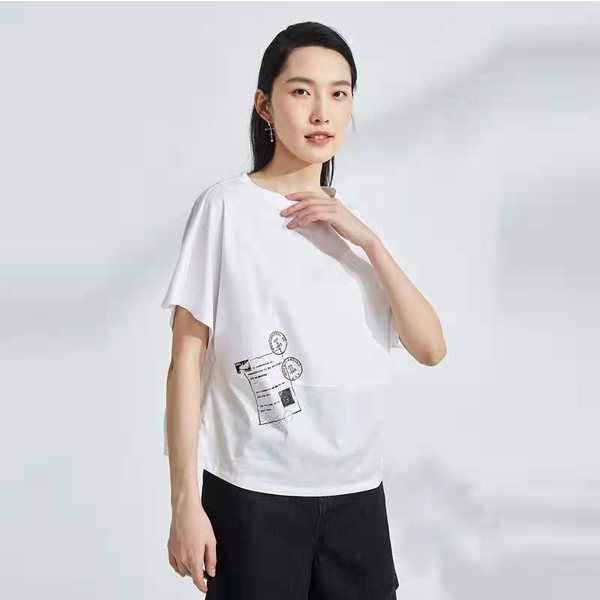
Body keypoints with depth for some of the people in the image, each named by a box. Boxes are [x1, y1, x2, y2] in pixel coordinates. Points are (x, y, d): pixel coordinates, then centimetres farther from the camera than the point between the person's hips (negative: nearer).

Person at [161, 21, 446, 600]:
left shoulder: (352, 222, 10)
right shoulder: (227, 206, -6)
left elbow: (430, 348, 2)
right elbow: (187, 359, -6)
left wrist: (368, 240, -8)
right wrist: (185, 500, -9)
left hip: (358, 492, 5)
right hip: (253, 492, -4)